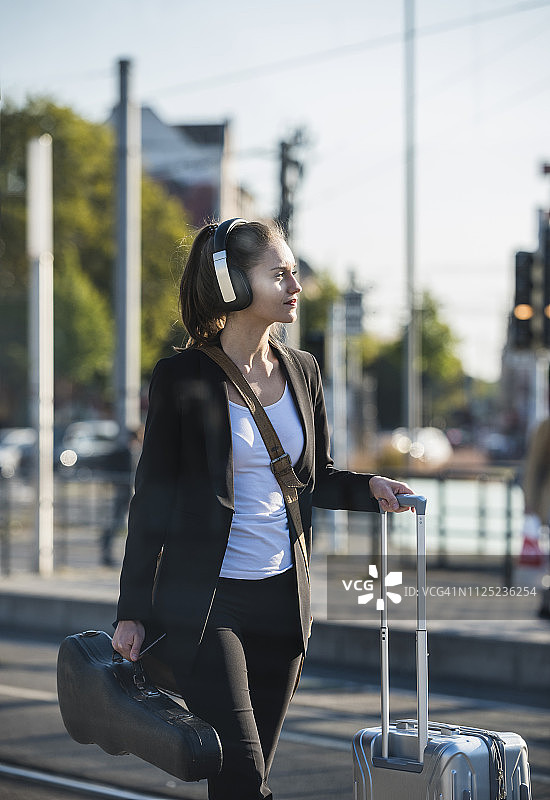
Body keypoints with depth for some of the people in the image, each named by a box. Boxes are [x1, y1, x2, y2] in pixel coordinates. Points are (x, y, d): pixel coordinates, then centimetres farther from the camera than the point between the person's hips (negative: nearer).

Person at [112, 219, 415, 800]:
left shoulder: (301, 371, 8)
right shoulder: (182, 378, -8)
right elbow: (153, 497, -4)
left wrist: (368, 489, -4)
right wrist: (133, 611, -4)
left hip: (282, 596, 5)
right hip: (203, 600, -5)